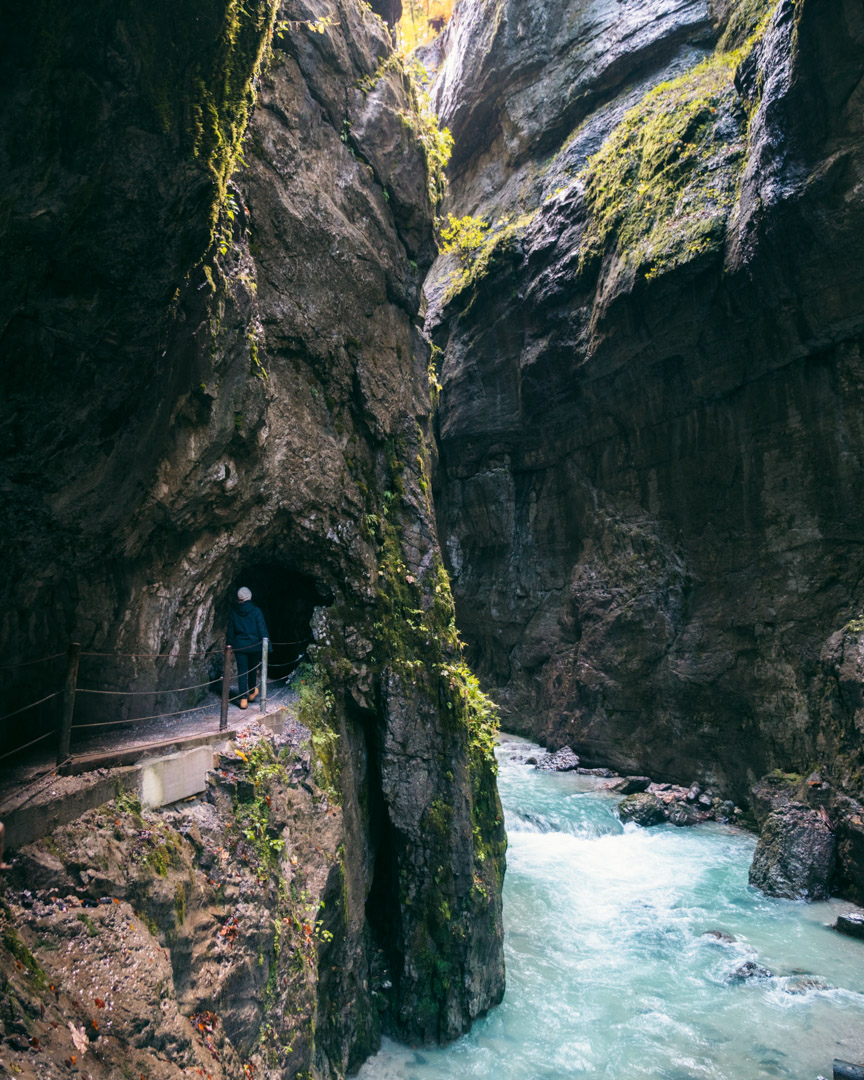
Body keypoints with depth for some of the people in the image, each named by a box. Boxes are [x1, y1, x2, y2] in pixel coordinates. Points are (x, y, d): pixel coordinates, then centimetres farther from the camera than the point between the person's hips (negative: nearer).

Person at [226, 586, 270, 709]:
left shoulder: (233, 611, -1)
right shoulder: (256, 611, -9)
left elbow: (230, 630, 6)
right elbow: (262, 628, -9)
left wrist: (229, 644, 14)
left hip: (239, 646, 1)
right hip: (254, 645, -1)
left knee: (242, 671, 3)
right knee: (253, 669, 18)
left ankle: (243, 699, -2)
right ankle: (252, 692, 35)